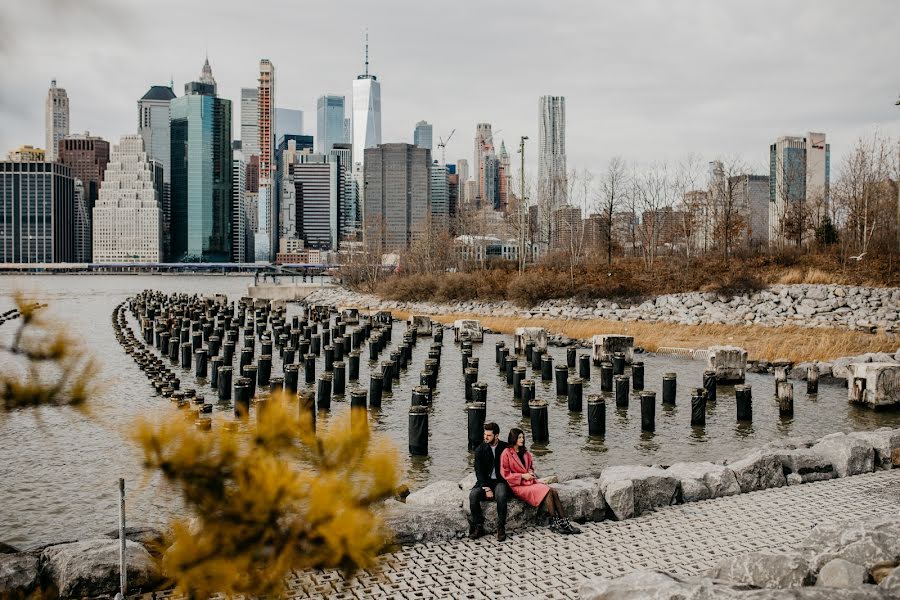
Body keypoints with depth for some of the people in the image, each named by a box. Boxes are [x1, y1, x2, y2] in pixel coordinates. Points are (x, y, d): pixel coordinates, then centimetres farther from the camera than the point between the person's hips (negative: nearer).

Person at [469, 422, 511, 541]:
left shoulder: (505, 448, 1)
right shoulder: (480, 449, 2)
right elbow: (479, 471, -3)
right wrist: (486, 488, -14)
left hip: (500, 481, -2)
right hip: (485, 481, 2)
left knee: (501, 495, -35)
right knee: (473, 495, -28)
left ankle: (501, 528, -24)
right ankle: (478, 527, -18)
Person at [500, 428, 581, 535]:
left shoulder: (525, 452, 17)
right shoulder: (507, 454, -6)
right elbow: (505, 474, -9)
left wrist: (531, 472, 6)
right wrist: (522, 476, -14)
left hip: (530, 481, 7)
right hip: (518, 486, -7)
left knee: (554, 492, -19)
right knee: (547, 491, -27)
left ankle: (564, 522, -24)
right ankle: (554, 523, -23)